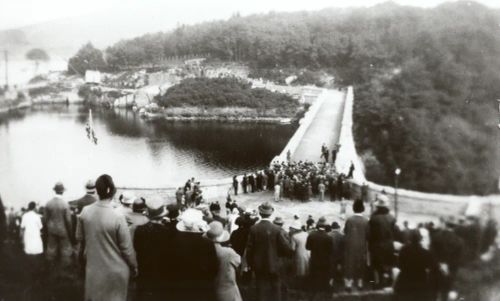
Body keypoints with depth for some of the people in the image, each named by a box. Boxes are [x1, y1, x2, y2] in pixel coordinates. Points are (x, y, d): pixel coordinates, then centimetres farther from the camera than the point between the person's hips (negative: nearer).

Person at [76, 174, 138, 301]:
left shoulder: (85, 212, -11)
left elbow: (79, 237, 6)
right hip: (115, 270, -4)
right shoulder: (117, 217, -24)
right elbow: (127, 248, -15)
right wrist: (133, 266, 1)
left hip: (93, 268, 4)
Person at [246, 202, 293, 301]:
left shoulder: (253, 229, -10)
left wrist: (251, 264, 8)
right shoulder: (277, 230, -17)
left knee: (261, 292, 14)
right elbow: (287, 249, -17)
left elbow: (249, 249, -6)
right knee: (275, 293, 15)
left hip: (258, 266, 2)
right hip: (273, 266, -2)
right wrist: (277, 253, 4)